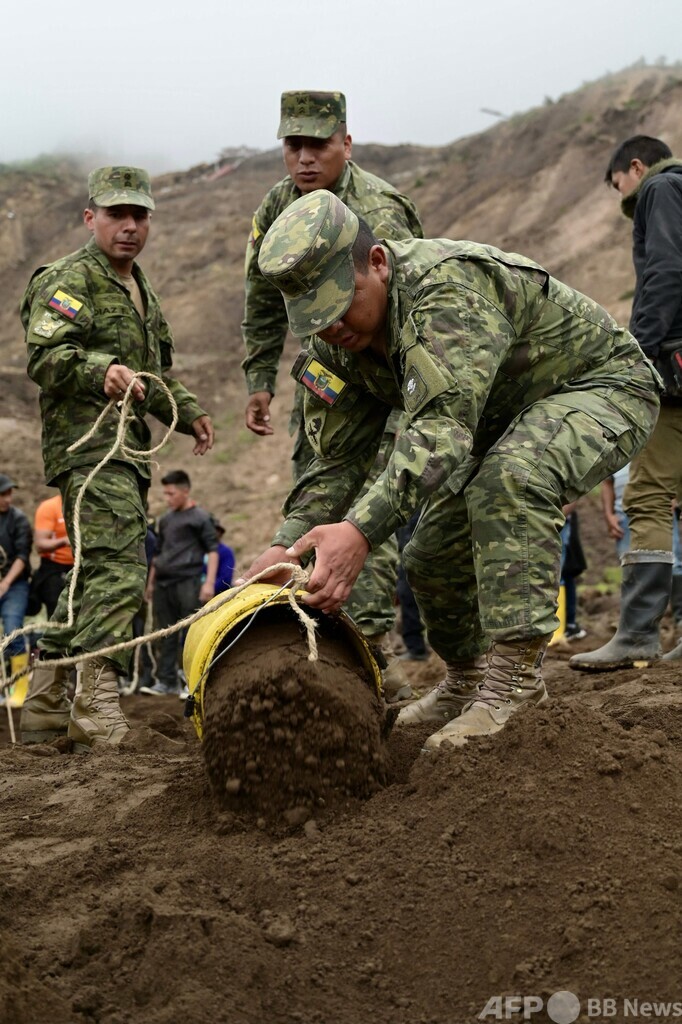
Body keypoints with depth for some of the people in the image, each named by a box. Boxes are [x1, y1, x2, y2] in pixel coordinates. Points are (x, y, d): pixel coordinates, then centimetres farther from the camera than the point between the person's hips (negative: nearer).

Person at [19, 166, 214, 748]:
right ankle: (96, 710, -21)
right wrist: (100, 370, -34)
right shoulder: (70, 279, -4)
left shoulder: (141, 290, 25)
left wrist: (188, 411, 20)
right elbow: (45, 357, -18)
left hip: (127, 449, 10)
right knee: (119, 570, -19)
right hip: (87, 444, -10)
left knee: (94, 576, 11)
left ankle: (43, 708, 17)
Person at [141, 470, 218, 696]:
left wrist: (209, 583, -14)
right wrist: (151, 582, 23)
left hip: (188, 583, -6)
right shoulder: (165, 520, 17)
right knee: (166, 635, 6)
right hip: (163, 584, 6)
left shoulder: (200, 518, -1)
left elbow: (212, 550, -5)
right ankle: (166, 682, 10)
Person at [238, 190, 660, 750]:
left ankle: (516, 681, -31)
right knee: (431, 556, 4)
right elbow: (338, 458, -4)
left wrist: (361, 530, -58)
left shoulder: (446, 288, -37)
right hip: (507, 421, 9)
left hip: (605, 385, -9)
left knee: (509, 480, -36)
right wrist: (286, 544, -22)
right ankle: (466, 682, 29)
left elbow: (444, 423, -47)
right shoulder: (343, 343, -9)